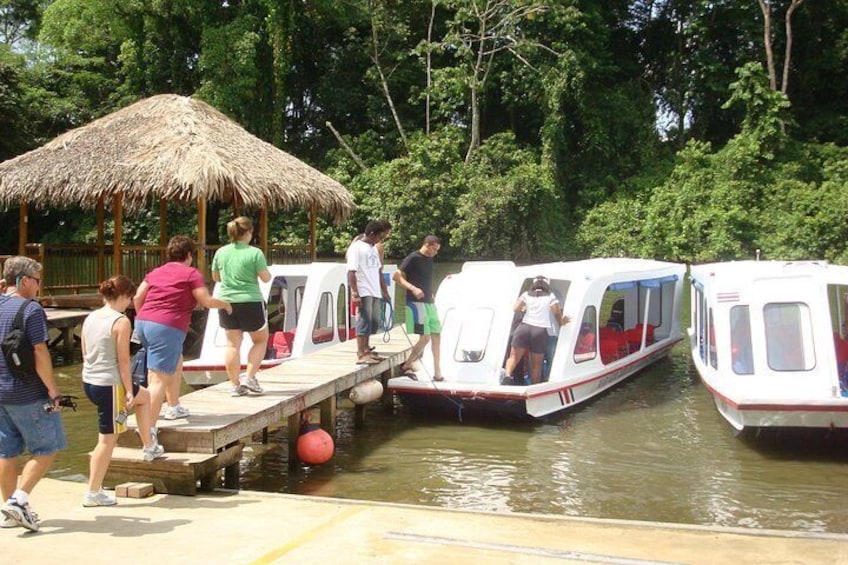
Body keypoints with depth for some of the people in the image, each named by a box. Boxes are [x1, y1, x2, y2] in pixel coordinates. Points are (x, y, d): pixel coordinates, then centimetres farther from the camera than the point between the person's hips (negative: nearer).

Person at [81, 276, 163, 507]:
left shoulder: (90, 318, 7)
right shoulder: (121, 322, -16)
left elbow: (85, 354, 13)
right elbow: (123, 360, -16)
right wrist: (129, 391, -9)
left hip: (89, 383, 9)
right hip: (110, 385, -9)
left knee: (144, 396, 28)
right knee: (108, 440, 6)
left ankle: (149, 447, 35)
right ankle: (93, 493, 14)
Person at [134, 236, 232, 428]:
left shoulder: (156, 272, 20)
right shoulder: (191, 274, 2)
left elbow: (137, 297, 12)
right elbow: (207, 301, -3)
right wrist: (224, 304, 15)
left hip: (142, 323, 8)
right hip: (167, 328, -8)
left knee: (177, 360, 31)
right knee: (159, 381, -11)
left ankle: (174, 407, 38)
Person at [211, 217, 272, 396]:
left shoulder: (220, 252, 3)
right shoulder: (255, 253, -10)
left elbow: (215, 277, 14)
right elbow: (266, 278, -7)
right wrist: (268, 271, 12)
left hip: (226, 302, 4)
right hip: (250, 302, -4)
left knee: (233, 344, 9)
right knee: (261, 340, 14)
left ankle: (235, 385, 10)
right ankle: (249, 377, 3)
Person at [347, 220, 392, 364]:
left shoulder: (373, 249, 16)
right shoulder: (356, 248, -10)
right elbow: (351, 272, -16)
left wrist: (384, 290, 22)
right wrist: (354, 293, -21)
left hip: (375, 292, 9)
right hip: (363, 293, -9)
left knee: (373, 322, 12)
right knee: (364, 322, -8)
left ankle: (366, 350, 23)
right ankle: (361, 355, -5)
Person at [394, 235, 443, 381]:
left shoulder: (429, 260, 15)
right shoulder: (413, 258, -9)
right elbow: (396, 276, -14)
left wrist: (431, 294, 15)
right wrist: (413, 288, -23)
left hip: (429, 302, 9)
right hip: (416, 302, -9)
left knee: (436, 336, 6)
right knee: (425, 337, -12)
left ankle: (437, 373, 11)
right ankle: (406, 365, 4)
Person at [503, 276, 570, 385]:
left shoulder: (526, 294, 13)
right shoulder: (550, 296, 11)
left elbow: (516, 308, 2)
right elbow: (557, 312, 0)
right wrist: (561, 322, 17)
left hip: (524, 327, 1)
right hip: (540, 331, -1)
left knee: (514, 357, 1)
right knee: (536, 365, 8)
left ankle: (507, 374, -26)